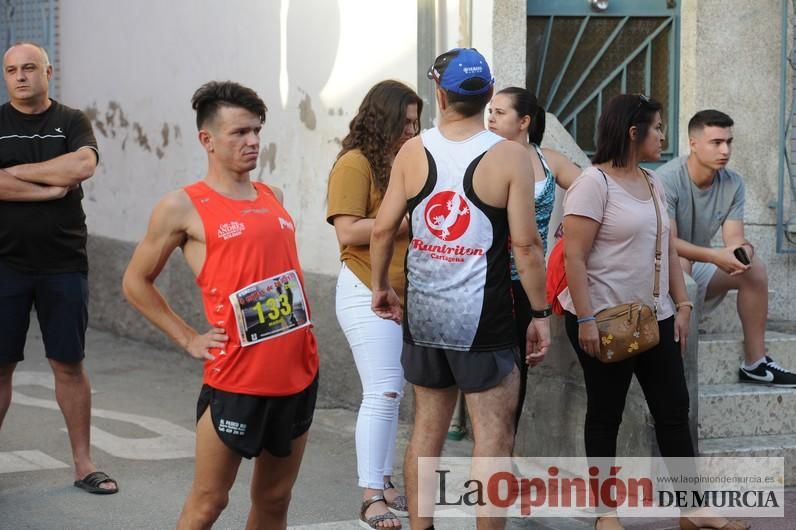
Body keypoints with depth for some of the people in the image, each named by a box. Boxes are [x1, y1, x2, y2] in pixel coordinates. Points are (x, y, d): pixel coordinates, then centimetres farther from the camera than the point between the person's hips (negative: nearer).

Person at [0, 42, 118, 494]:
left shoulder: (72, 122, 6)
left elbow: (83, 165, -15)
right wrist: (53, 186, -12)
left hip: (64, 265, 1)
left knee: (70, 365, 7)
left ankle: (83, 464, 14)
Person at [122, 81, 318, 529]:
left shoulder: (274, 197, 12)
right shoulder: (182, 207, -5)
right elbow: (136, 282, 4)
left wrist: (303, 325, 14)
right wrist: (188, 338, -2)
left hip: (299, 371, 6)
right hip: (236, 378, -6)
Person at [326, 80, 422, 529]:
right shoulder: (355, 163, -10)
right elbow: (348, 231, -17)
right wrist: (407, 220, -17)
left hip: (405, 293, 7)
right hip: (368, 293, -7)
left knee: (392, 393, 11)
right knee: (383, 393, -9)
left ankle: (384, 483, 20)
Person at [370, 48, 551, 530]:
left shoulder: (414, 152, -2)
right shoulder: (509, 156, -11)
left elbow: (383, 229, 1)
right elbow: (526, 244, -12)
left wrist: (381, 286, 17)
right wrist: (541, 314, -4)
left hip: (423, 314, 4)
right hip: (482, 319, -4)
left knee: (427, 428, 15)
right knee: (494, 434, 3)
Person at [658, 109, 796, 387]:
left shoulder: (733, 183, -4)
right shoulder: (668, 178, -23)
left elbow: (734, 238, -8)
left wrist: (742, 251, -34)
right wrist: (715, 256, -40)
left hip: (697, 267, 6)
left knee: (755, 267, -10)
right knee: (679, 263, -37)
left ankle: (755, 363, -3)